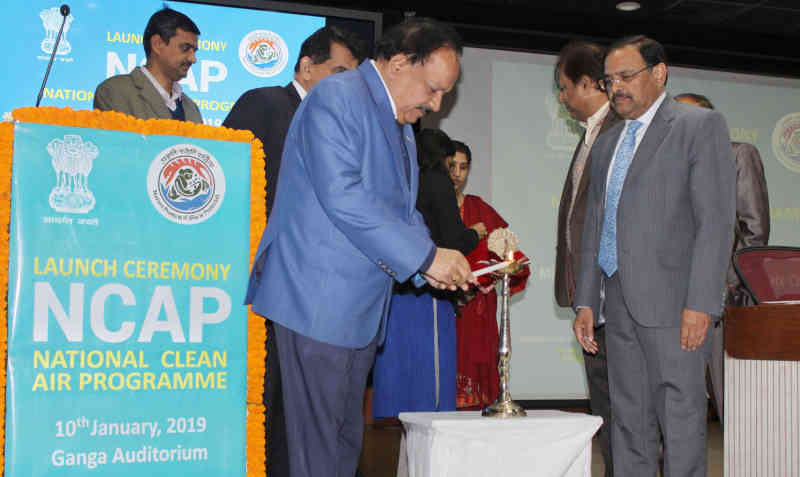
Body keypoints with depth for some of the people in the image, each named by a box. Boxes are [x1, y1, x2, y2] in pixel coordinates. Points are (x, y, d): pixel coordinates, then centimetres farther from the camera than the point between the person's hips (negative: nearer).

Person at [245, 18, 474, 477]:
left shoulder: (401, 126, 18)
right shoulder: (337, 97, -11)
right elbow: (342, 196, -23)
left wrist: (433, 263, 2)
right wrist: (425, 255, -21)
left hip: (361, 305, 10)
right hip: (318, 299, -9)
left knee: (347, 437, 14)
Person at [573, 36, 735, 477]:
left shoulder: (701, 126, -1)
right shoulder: (606, 145, 19)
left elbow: (715, 220, -9)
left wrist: (701, 303, -17)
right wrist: (586, 302, 12)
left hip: (672, 302, -6)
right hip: (620, 303, 6)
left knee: (681, 419, -5)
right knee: (628, 419, 9)